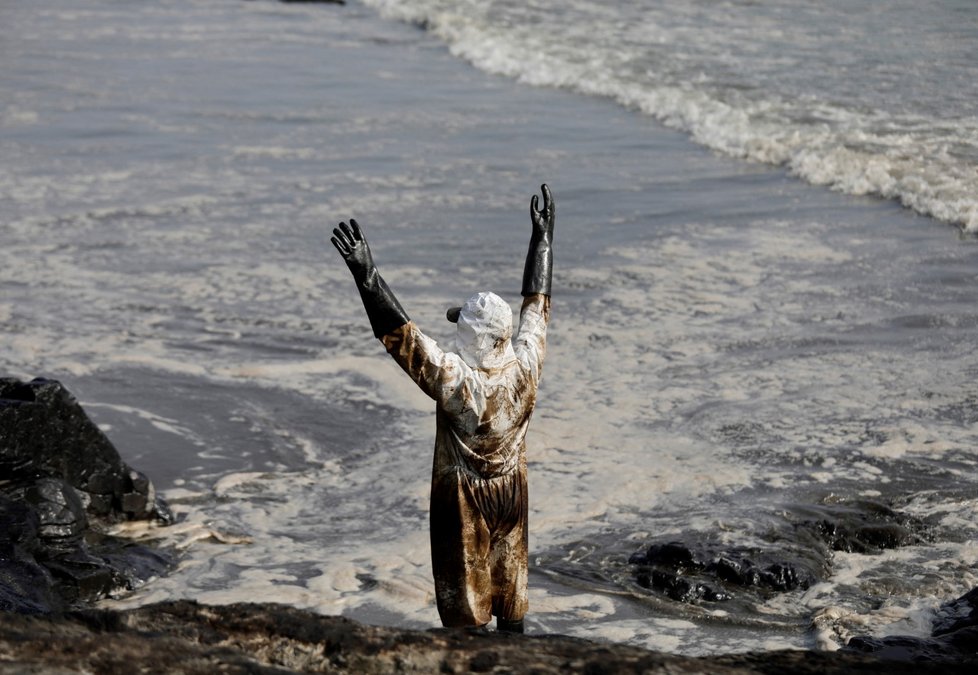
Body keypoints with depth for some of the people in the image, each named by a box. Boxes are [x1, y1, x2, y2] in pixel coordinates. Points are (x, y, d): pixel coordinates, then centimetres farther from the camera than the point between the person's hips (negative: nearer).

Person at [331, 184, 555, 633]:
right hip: (511, 494, 5)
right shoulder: (525, 367, -15)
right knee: (510, 588, 19)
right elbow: (537, 304, -2)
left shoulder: (454, 380, -29)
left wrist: (366, 274, -36)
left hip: (463, 500, -5)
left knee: (463, 596, 8)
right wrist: (542, 236, 10)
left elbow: (399, 333, -33)